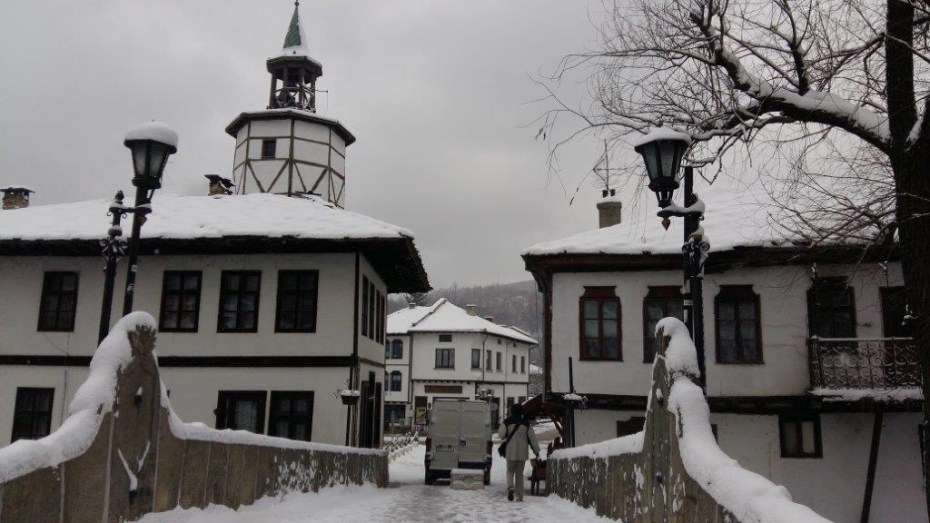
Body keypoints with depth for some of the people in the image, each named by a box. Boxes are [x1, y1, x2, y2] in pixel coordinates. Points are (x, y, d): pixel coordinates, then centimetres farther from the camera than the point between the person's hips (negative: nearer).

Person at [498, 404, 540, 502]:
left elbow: (502, 434, -7)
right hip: (522, 452, 1)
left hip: (510, 451, -1)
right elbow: (532, 437, 1)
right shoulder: (526, 423, 2)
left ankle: (510, 487, -17)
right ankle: (520, 496, 6)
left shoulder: (507, 422, -1)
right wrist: (536, 451, 5)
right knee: (519, 473, 10)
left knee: (510, 471, 11)